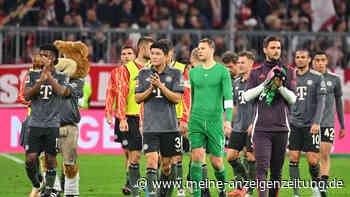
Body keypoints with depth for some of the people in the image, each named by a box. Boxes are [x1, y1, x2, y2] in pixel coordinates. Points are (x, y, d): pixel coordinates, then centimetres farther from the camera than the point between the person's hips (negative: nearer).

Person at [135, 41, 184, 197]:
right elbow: (137, 98, 5)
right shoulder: (143, 73, 7)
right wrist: (150, 89, -12)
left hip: (169, 126, 0)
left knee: (167, 164, 7)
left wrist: (161, 86, -18)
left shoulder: (175, 73, 0)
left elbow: (177, 98, -7)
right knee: (151, 161, -14)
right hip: (150, 126, 0)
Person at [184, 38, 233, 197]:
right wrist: (189, 121, 22)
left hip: (215, 121, -3)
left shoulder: (223, 71, -1)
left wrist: (228, 120, -18)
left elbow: (228, 97, -7)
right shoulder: (193, 72, 11)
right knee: (197, 157, -12)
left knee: (216, 161, 3)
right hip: (196, 121, 3)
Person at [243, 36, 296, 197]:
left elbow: (292, 99, 4)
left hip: (281, 128, 2)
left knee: (277, 170, 6)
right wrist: (265, 84, -12)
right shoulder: (256, 72, 11)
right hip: (261, 128, -2)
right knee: (262, 167, -14)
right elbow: (247, 96, 0)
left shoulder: (288, 72, 12)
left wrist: (280, 87, -13)